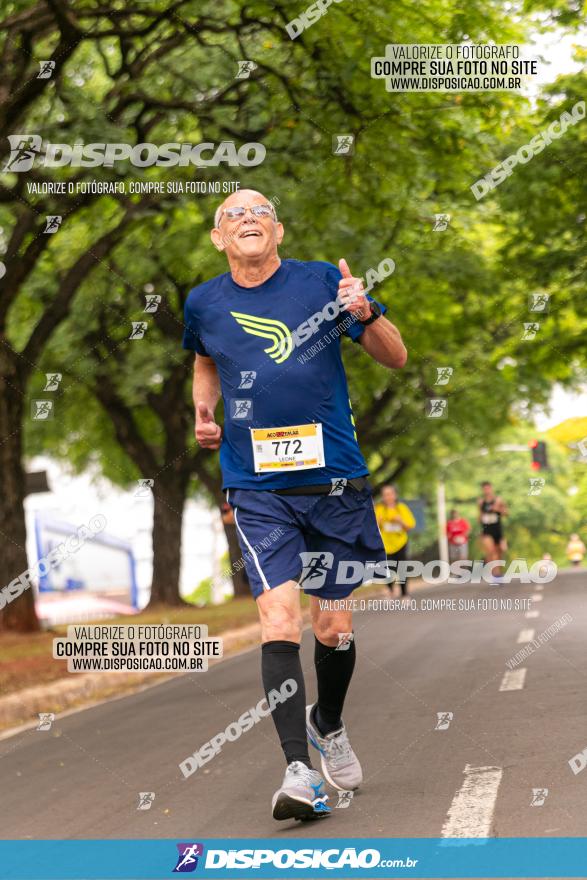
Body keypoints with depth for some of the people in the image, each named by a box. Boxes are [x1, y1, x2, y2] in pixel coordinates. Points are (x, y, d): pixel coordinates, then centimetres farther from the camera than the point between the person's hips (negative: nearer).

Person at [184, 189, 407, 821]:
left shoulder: (322, 281, 0)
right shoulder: (204, 303, 6)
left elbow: (396, 359, 3)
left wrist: (364, 314, -16)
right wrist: (204, 411, 11)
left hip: (334, 480, 0)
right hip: (257, 489, 0)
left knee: (334, 627, 8)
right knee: (279, 621, -16)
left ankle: (328, 726, 37)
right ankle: (298, 770, -18)